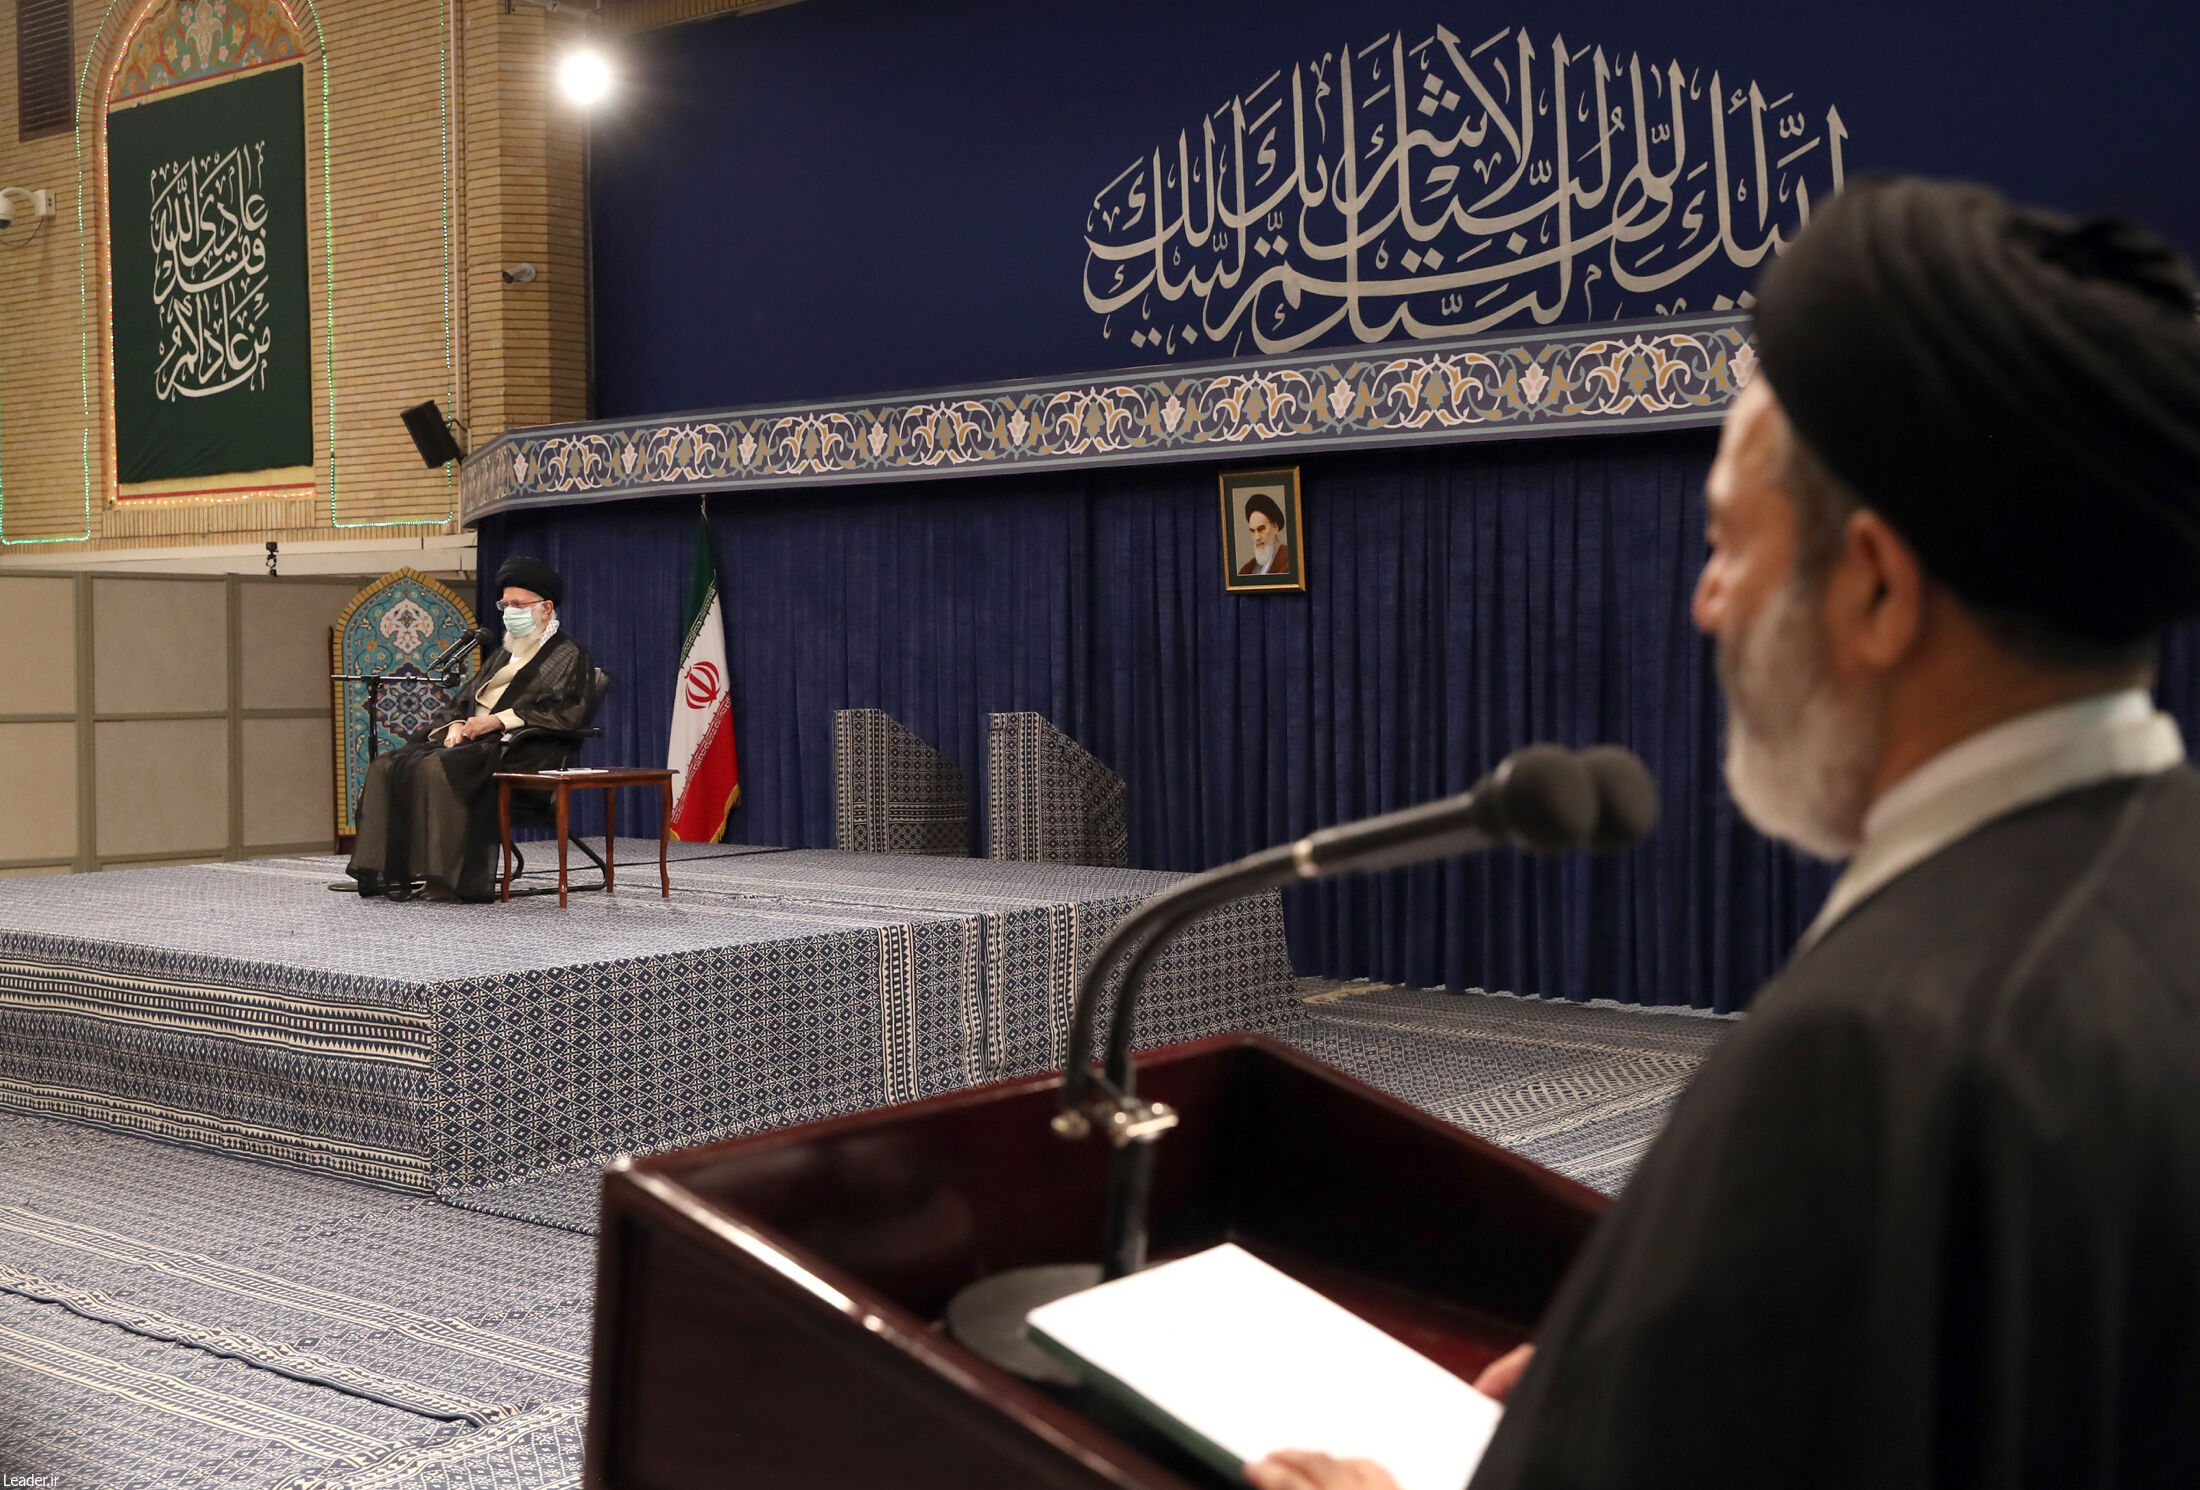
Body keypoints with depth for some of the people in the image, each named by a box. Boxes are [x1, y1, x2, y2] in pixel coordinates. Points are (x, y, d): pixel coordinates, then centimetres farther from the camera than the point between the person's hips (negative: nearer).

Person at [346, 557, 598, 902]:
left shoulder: (569, 655, 3)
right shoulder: (503, 654, 28)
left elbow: (567, 711, -13)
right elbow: (465, 698, 26)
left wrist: (499, 719, -17)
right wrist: (455, 723, 0)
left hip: (516, 750, -8)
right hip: (472, 740, 9)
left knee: (438, 768, -35)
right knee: (386, 767, -12)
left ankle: (445, 876, -31)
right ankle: (386, 870, -18)